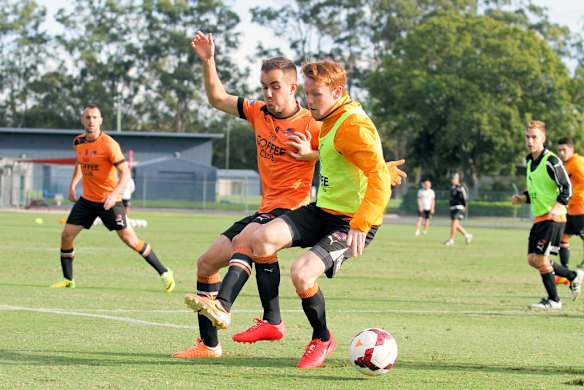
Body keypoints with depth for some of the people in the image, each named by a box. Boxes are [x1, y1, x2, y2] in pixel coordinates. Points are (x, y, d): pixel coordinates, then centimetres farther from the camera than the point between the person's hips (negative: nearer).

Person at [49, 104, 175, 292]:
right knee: (66, 235, -2)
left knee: (130, 239, -9)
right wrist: (72, 185, 15)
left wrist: (114, 194, -34)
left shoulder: (109, 144, -17)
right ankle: (68, 279, 15)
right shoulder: (78, 142, 2)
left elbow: (126, 172, -20)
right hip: (86, 199, 6)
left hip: (109, 200, -6)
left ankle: (164, 273, 1)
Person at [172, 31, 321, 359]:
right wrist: (208, 62, 3)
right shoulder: (259, 112, 8)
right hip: (266, 209, 8)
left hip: (292, 209, -8)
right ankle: (209, 344, 13)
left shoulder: (310, 124, -10)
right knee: (207, 263, 7)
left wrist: (309, 154, -25)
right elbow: (219, 99, 16)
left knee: (245, 240, -36)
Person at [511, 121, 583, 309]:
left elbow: (567, 188, -15)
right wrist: (522, 199, 6)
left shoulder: (551, 161, -14)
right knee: (532, 259, 7)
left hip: (553, 217, -9)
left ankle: (553, 300, 4)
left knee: (540, 258, -10)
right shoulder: (530, 161, 13)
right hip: (539, 217, 9)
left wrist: (557, 207, -28)